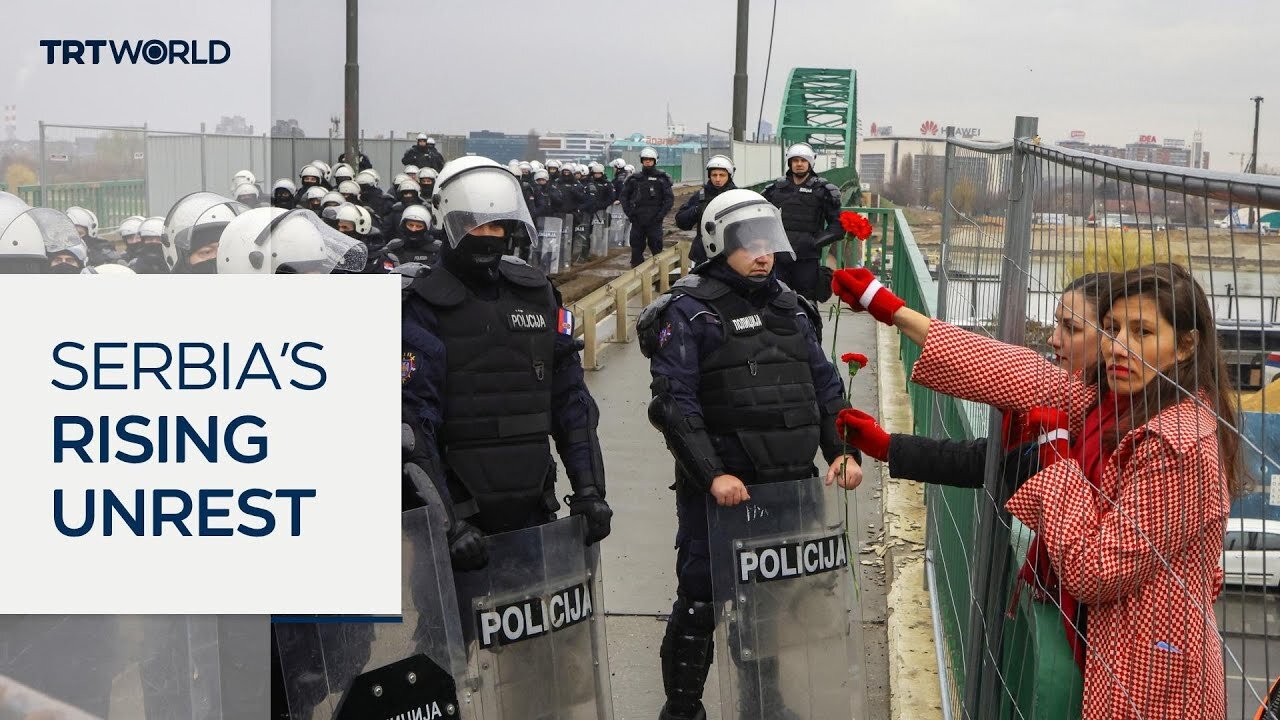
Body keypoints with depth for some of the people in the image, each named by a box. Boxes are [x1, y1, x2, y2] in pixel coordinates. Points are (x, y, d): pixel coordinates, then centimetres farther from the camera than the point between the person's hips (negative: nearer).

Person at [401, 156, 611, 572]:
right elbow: (414, 424, -12)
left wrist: (589, 489, 4)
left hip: (534, 504, 5)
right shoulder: (425, 307, -6)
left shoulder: (538, 294, 10)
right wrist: (446, 522, -19)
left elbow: (571, 399, 11)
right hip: (462, 510, -4)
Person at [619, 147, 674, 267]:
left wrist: (661, 214, -10)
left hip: (654, 220, -3)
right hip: (637, 220, 3)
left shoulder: (662, 179, 1)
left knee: (656, 248, -4)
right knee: (636, 248, 6)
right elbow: (623, 196, 15)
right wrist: (629, 212, 3)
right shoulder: (634, 179, 10)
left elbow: (670, 198, -1)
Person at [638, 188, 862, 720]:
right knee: (700, 603, 2)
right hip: (721, 490, -6)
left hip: (792, 486, 6)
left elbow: (826, 388, 15)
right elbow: (674, 403, -14)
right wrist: (712, 475, -21)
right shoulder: (689, 312, -6)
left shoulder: (791, 308, 13)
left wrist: (844, 451, 2)